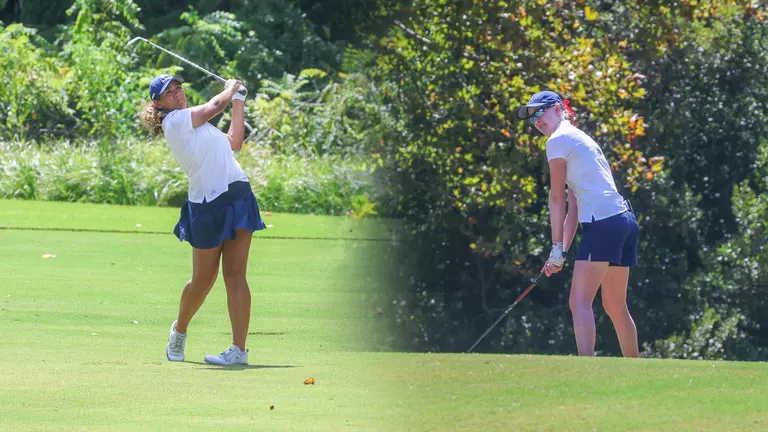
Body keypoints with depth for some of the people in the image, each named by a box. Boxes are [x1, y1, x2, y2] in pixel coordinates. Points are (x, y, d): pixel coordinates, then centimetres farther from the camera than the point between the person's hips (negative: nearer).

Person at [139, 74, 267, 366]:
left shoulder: (194, 124, 21)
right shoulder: (174, 120, -4)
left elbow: (234, 142, 26)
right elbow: (215, 106, -2)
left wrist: (239, 100, 30)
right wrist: (231, 88, 18)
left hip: (238, 196, 6)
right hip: (207, 207, -6)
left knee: (235, 275, -5)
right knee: (203, 279, 4)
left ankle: (239, 348, -10)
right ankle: (179, 331, 32)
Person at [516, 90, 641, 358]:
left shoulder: (558, 140, -2)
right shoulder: (578, 139, 26)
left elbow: (557, 198, -4)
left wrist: (557, 247, -1)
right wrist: (563, 250, 16)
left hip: (604, 223, -10)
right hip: (624, 219, 10)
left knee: (579, 302, -14)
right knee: (615, 306, 16)